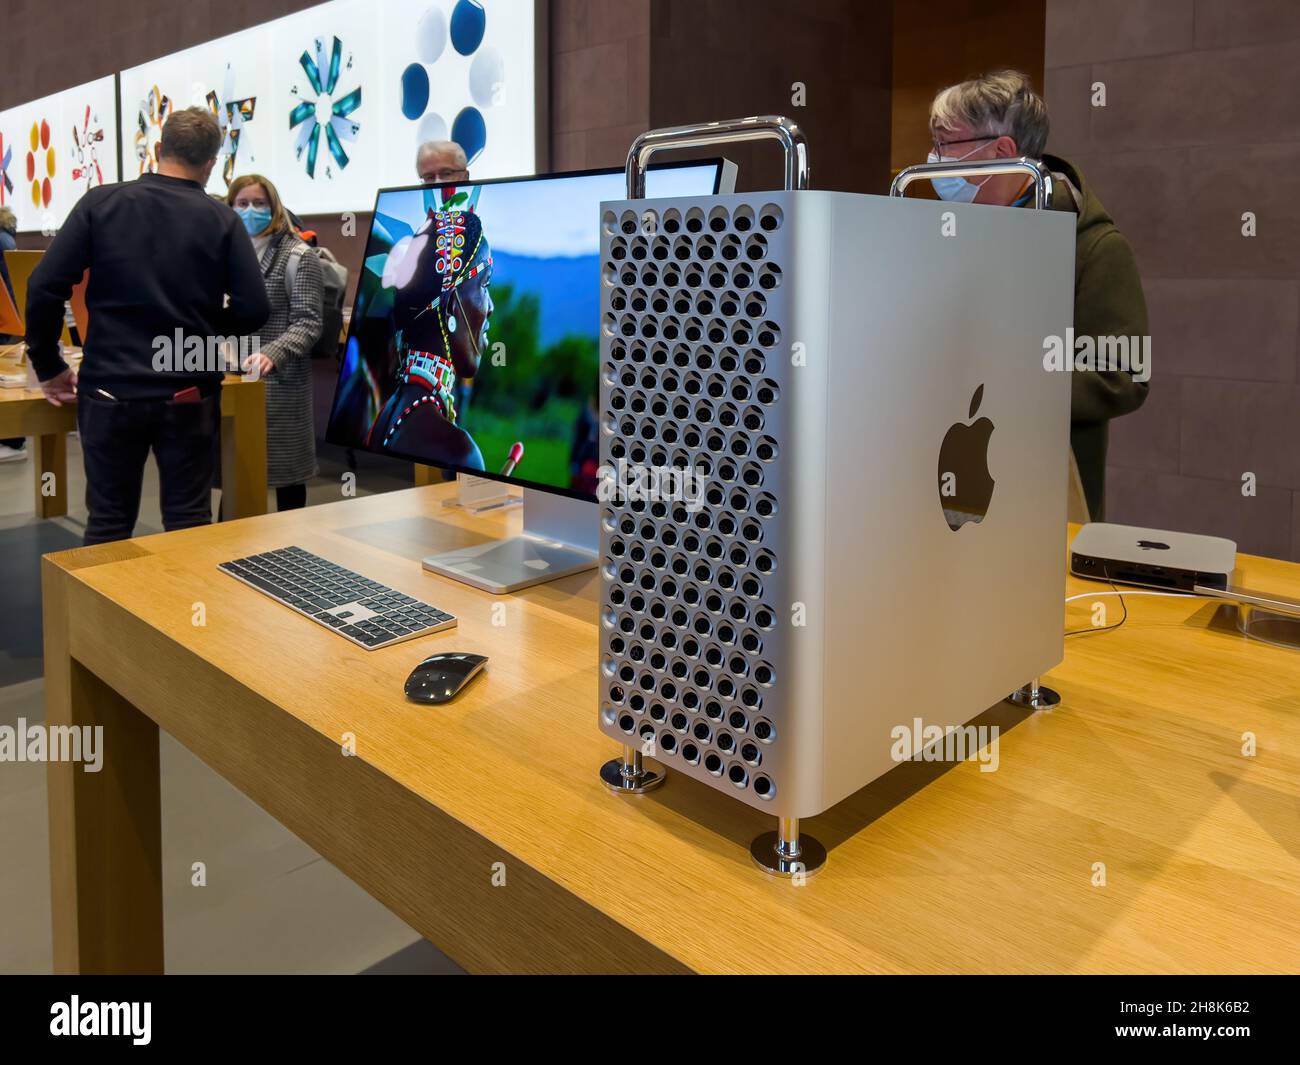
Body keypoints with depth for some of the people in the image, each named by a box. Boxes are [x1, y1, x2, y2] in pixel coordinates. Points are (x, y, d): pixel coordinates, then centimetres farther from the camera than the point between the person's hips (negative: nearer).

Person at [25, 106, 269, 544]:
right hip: (189, 394, 0)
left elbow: (44, 286, -5)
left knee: (108, 523, 11)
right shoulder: (222, 220, -1)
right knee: (188, 523, 8)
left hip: (110, 390, 1)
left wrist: (49, 367, 7)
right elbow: (253, 310, -6)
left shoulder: (100, 203, 0)